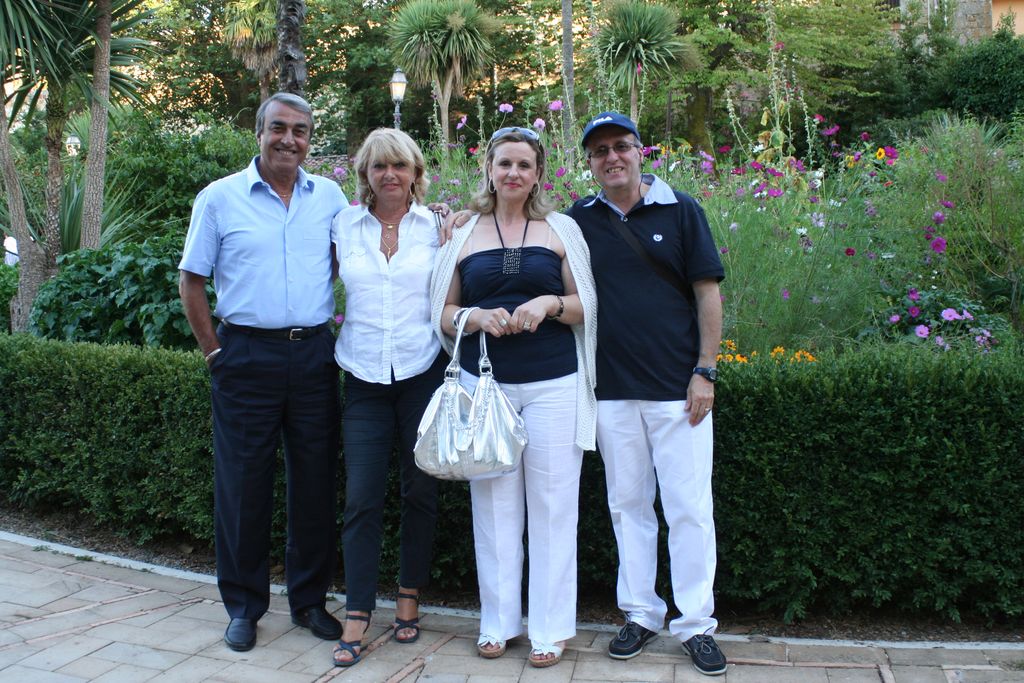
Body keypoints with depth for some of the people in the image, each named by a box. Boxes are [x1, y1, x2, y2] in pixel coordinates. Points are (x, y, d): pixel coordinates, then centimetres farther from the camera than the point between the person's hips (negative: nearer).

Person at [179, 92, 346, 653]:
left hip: (315, 354, 2)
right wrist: (214, 350, -1)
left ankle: (309, 599, 24)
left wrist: (341, 336, 5)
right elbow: (191, 280, 4)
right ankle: (243, 605, 21)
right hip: (247, 355, -2)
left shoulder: (330, 196, 8)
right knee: (244, 483, 4)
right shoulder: (220, 198, 2)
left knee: (315, 480, 8)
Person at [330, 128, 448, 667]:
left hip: (423, 370, 0)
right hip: (365, 377, 1)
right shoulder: (345, 224, 6)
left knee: (420, 492, 8)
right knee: (361, 498, -2)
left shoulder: (436, 225, 3)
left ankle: (408, 599, 24)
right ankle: (357, 615, 8)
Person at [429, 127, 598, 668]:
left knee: (552, 506, 2)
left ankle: (550, 628, 16)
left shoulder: (560, 231, 7)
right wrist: (477, 317, -10)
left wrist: (550, 304, -12)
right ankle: (498, 622, 21)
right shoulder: (465, 235, 9)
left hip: (553, 386, -1)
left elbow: (586, 307, 8)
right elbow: (443, 313, 10)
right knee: (494, 506, 6)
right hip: (484, 385, 1)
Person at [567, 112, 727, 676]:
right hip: (612, 391, 2)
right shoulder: (579, 220, 7)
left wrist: (705, 371, -6)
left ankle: (695, 623, 16)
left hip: (677, 389, -2)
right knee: (628, 506, 11)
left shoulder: (681, 211, 1)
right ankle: (640, 614, 25)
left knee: (689, 508, 2)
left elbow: (707, 293, 1)